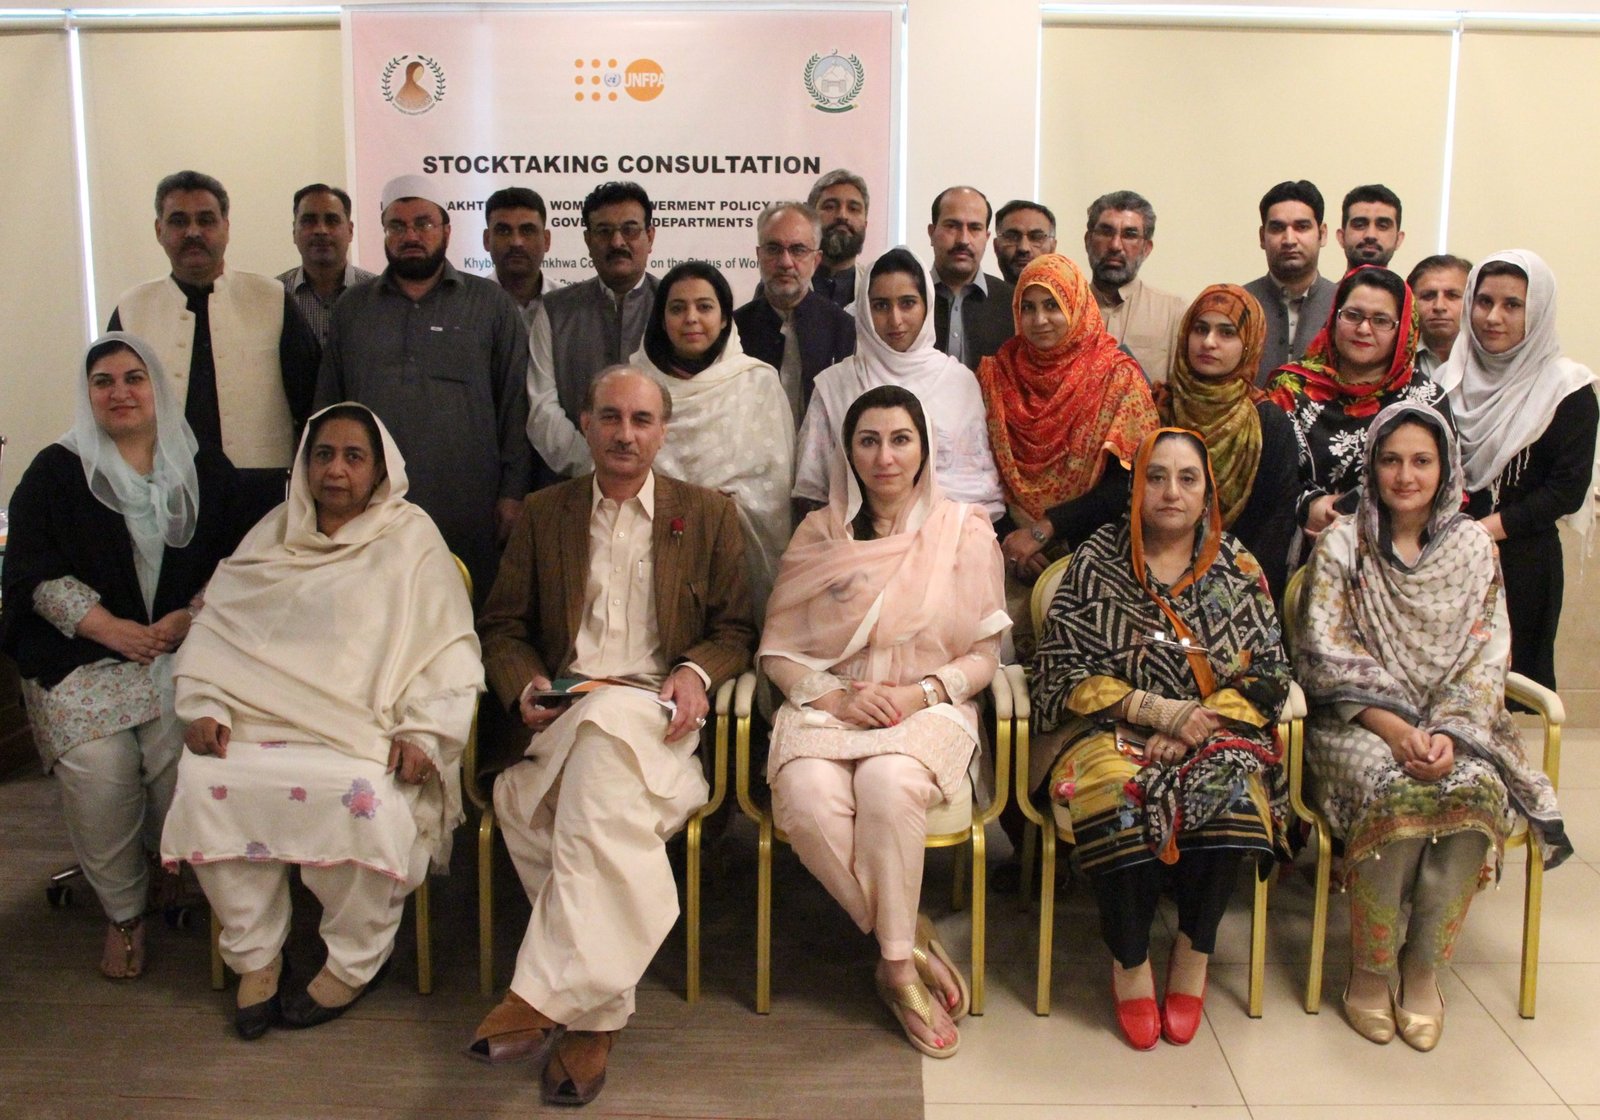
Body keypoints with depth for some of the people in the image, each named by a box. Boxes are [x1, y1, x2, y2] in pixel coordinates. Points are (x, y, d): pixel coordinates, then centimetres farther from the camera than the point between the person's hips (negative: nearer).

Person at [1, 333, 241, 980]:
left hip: (184, 648, 1)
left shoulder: (206, 471, 14)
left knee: (186, 757, -27)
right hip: (82, 657, 0)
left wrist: (189, 618, -8)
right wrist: (114, 629, -10)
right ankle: (123, 914, -5)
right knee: (99, 769, -26)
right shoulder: (56, 472, 10)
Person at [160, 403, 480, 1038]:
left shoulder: (409, 540, 9)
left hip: (365, 734, -3)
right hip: (260, 721, 3)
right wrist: (205, 705, -1)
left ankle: (354, 963, -10)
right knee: (203, 782, -25)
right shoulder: (271, 538, 19)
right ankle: (255, 955, -7)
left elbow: (450, 649, 2)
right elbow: (215, 632, 17)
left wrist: (424, 732, -11)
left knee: (361, 795, -34)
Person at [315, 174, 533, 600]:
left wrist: (513, 493, -3)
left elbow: (516, 405, 4)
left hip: (468, 516, -2)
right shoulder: (351, 309, 15)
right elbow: (326, 406, 16)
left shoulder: (491, 304, 8)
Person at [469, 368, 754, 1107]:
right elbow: (502, 628, 17)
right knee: (609, 808, -34)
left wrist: (697, 672, -9)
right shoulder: (543, 514, 19)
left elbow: (734, 630, 13)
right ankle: (593, 1010, -24)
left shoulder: (709, 515, 16)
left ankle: (547, 995, -35)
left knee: (604, 734, -38)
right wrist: (524, 687, -4)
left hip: (656, 712, -1)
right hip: (564, 714, 2)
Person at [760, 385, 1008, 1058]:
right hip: (827, 705, 2)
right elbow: (777, 650, 8)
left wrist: (921, 692, -13)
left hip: (927, 707, -1)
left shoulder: (964, 533, 5)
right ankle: (913, 942, -12)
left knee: (888, 785, -36)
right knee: (809, 800, -32)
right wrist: (833, 697, -11)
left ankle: (897, 965, -17)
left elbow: (982, 655, 5)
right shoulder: (819, 535, 9)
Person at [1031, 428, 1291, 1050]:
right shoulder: (1095, 562, 3)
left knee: (1231, 793, -32)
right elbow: (1061, 672, -2)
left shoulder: (1236, 568, 8)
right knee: (1115, 793, -34)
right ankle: (1129, 963, -12)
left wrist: (1192, 729, -11)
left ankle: (1193, 953, -8)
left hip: (1213, 736, 2)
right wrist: (1152, 708, -13)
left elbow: (1269, 673, 5)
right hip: (1111, 731, -1)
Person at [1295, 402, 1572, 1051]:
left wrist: (1448, 734, -16)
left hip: (1452, 725, 2)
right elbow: (1326, 654, -7)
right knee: (1397, 792, -33)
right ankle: (1369, 968, -13)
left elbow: (1486, 656, 2)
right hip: (1358, 724, -2)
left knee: (1477, 791, -30)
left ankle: (1423, 968, -11)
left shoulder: (1473, 547, 8)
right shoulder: (1343, 544, 1)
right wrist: (1395, 729, -19)